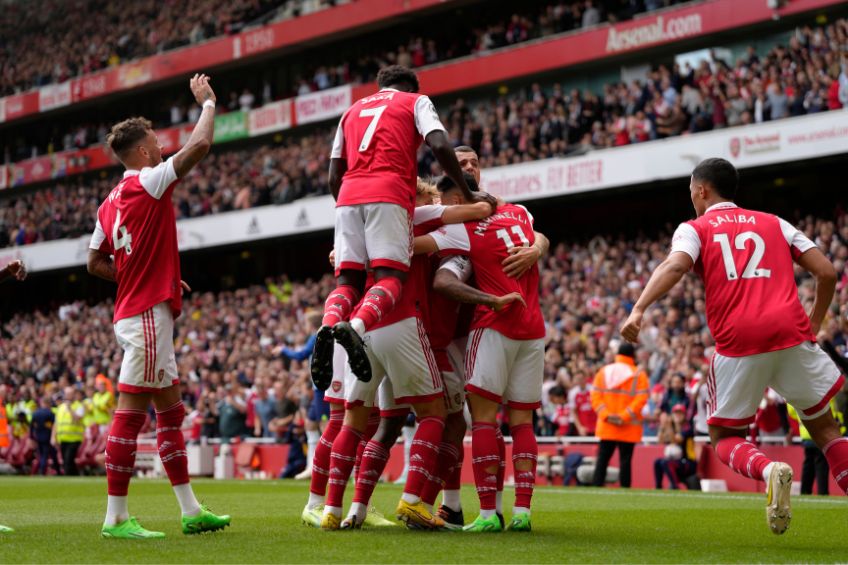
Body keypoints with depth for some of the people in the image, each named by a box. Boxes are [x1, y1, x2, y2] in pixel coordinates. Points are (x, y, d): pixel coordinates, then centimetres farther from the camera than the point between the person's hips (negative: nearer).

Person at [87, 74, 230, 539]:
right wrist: (207, 102, 3)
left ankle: (191, 511, 15)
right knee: (131, 411, -8)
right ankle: (116, 517, -7)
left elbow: (96, 263, 18)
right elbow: (200, 144, -14)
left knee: (170, 411, 12)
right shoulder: (147, 183, -9)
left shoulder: (111, 202, 14)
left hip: (134, 311, 10)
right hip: (148, 313, -9)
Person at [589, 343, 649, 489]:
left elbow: (595, 396, 0)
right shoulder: (639, 374, -2)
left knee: (602, 460, 5)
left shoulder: (603, 371, 8)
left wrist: (606, 415, -8)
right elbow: (641, 399, -13)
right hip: (629, 428, -3)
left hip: (606, 427, 3)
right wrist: (624, 416, -15)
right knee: (625, 461, -1)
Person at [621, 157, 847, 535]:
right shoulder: (774, 224, 21)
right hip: (791, 335, 2)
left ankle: (768, 470, -16)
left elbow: (675, 265, -9)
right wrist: (814, 323, 25)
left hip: (737, 345, -2)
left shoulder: (693, 229, 13)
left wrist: (639, 310, -18)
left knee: (725, 437, 15)